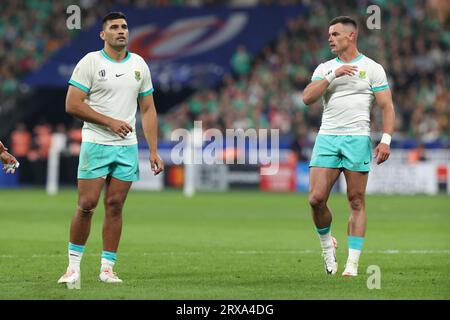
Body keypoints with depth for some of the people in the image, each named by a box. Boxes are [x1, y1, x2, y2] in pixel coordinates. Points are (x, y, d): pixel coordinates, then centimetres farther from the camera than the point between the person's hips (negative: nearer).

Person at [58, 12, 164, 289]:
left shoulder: (140, 65, 10)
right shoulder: (90, 62, -4)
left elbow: (148, 110, 13)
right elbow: (73, 105, -9)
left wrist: (153, 150, 5)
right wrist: (110, 121, -14)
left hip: (127, 147, 4)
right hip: (95, 144, -4)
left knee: (115, 206, 2)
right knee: (87, 205, -7)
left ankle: (107, 268, 8)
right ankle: (74, 266, 4)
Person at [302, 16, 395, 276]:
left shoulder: (372, 68, 5)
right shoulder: (325, 68, 13)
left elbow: (387, 107, 1)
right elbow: (307, 98, -2)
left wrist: (386, 140, -11)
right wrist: (332, 75, -11)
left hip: (358, 138, -3)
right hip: (327, 138, 3)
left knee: (357, 202, -2)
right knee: (316, 199, -8)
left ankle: (353, 263, 3)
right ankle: (327, 244, 17)